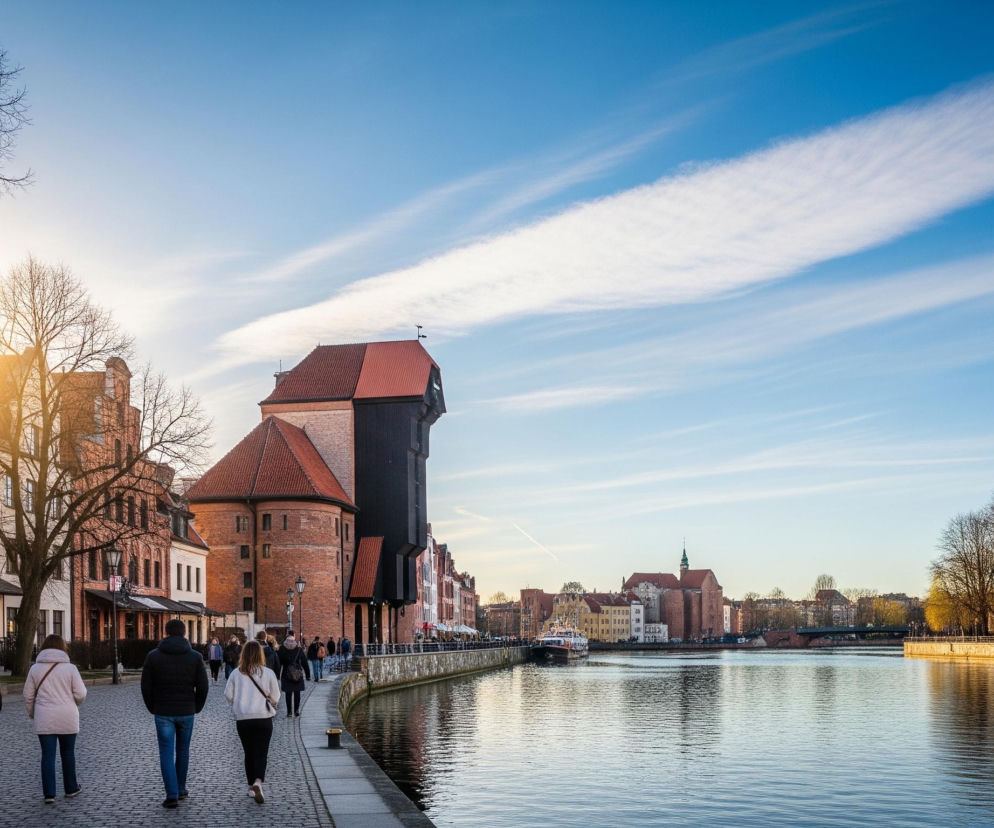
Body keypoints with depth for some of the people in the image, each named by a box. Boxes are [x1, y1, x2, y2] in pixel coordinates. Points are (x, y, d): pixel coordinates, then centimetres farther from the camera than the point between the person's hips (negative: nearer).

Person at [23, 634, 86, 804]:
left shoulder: (35, 668, 1)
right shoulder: (70, 668, -5)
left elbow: (28, 695, 3)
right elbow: (80, 694, -7)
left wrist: (32, 713, 19)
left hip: (44, 720, 1)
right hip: (67, 719, -1)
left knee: (48, 755, 5)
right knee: (68, 753, 14)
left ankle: (49, 793, 2)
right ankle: (71, 788, 23)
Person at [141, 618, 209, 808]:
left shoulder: (153, 656, -5)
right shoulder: (195, 657, -4)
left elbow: (146, 686, -3)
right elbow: (202, 686, -3)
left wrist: (153, 708, 11)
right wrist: (196, 707, 11)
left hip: (162, 713, -1)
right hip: (186, 712, 1)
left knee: (166, 753, 2)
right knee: (183, 751, 16)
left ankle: (172, 795, -5)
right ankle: (181, 789, 25)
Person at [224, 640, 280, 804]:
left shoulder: (236, 674, -4)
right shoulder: (268, 673, -6)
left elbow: (228, 695, -2)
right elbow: (275, 698, -1)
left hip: (242, 718, 2)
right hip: (264, 718, -1)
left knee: (249, 753, 16)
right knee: (261, 753, 1)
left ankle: (251, 786, 20)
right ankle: (258, 782, -22)